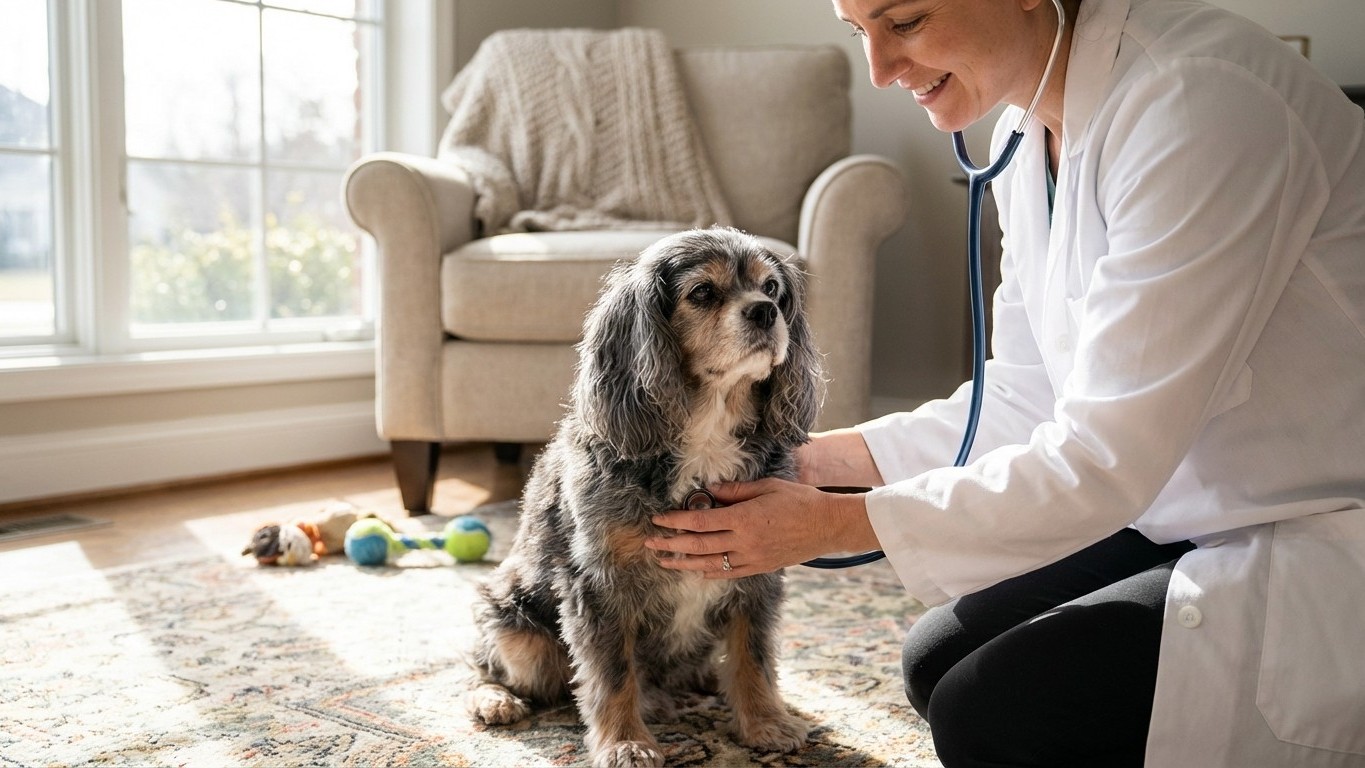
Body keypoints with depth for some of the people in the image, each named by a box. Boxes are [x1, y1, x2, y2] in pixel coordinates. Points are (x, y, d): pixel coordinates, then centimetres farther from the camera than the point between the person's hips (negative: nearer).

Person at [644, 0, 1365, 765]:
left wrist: (835, 524, -22)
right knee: (941, 659, 5)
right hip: (1196, 512, 8)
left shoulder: (1198, 101, -26)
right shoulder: (1029, 133, 0)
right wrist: (827, 458, -4)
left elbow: (1102, 461, -27)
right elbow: (1025, 400, 4)